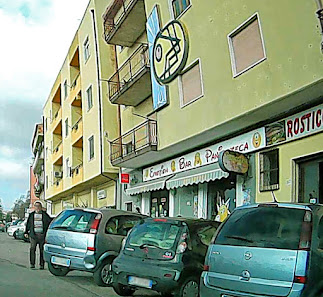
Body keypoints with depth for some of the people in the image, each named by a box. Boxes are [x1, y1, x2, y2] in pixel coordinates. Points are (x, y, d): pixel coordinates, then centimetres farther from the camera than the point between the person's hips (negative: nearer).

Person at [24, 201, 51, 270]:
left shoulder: (44, 214, 8)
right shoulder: (31, 215, 14)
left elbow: (50, 222, 10)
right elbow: (28, 224, 17)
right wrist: (26, 232, 9)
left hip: (42, 235, -1)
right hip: (33, 234, 1)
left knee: (42, 250, 0)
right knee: (32, 249, -7)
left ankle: (41, 265, 6)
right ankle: (32, 264, 0)